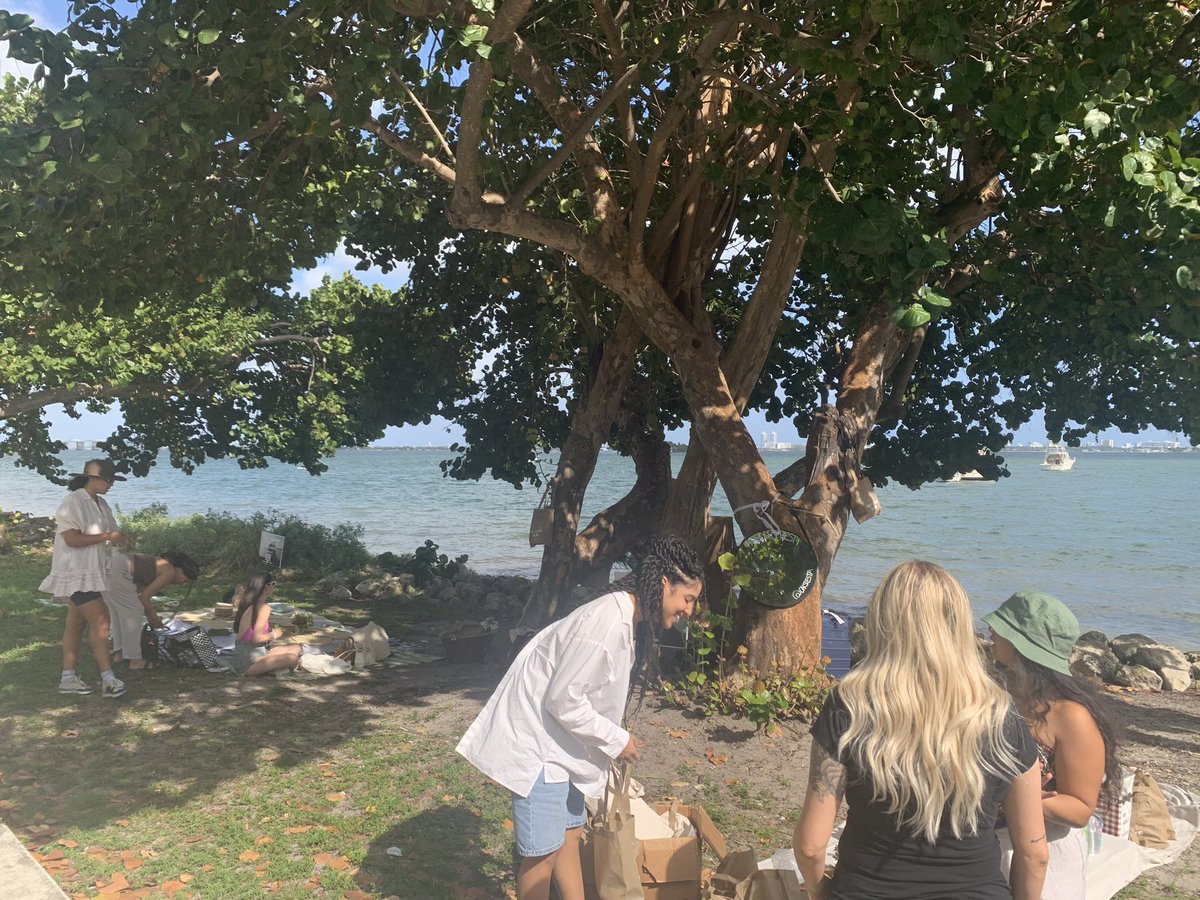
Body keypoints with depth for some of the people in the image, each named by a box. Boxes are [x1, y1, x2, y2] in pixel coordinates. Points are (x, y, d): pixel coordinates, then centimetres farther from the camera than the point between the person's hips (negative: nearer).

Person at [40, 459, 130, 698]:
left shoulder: (100, 504, 12)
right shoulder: (72, 503, -15)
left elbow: (110, 531, 15)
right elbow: (72, 539, -22)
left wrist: (120, 539, -7)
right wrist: (106, 536, -20)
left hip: (90, 572, 9)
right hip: (76, 573, -9)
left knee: (76, 623, 13)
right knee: (100, 621, -14)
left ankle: (68, 678, 19)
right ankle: (107, 679, -13)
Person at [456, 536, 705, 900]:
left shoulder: (624, 618, 4)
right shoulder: (606, 623, -27)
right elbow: (563, 700, -25)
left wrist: (612, 740, 11)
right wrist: (617, 740, -13)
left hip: (560, 741, 10)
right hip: (538, 741, -10)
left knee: (569, 834, 18)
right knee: (543, 851, 2)